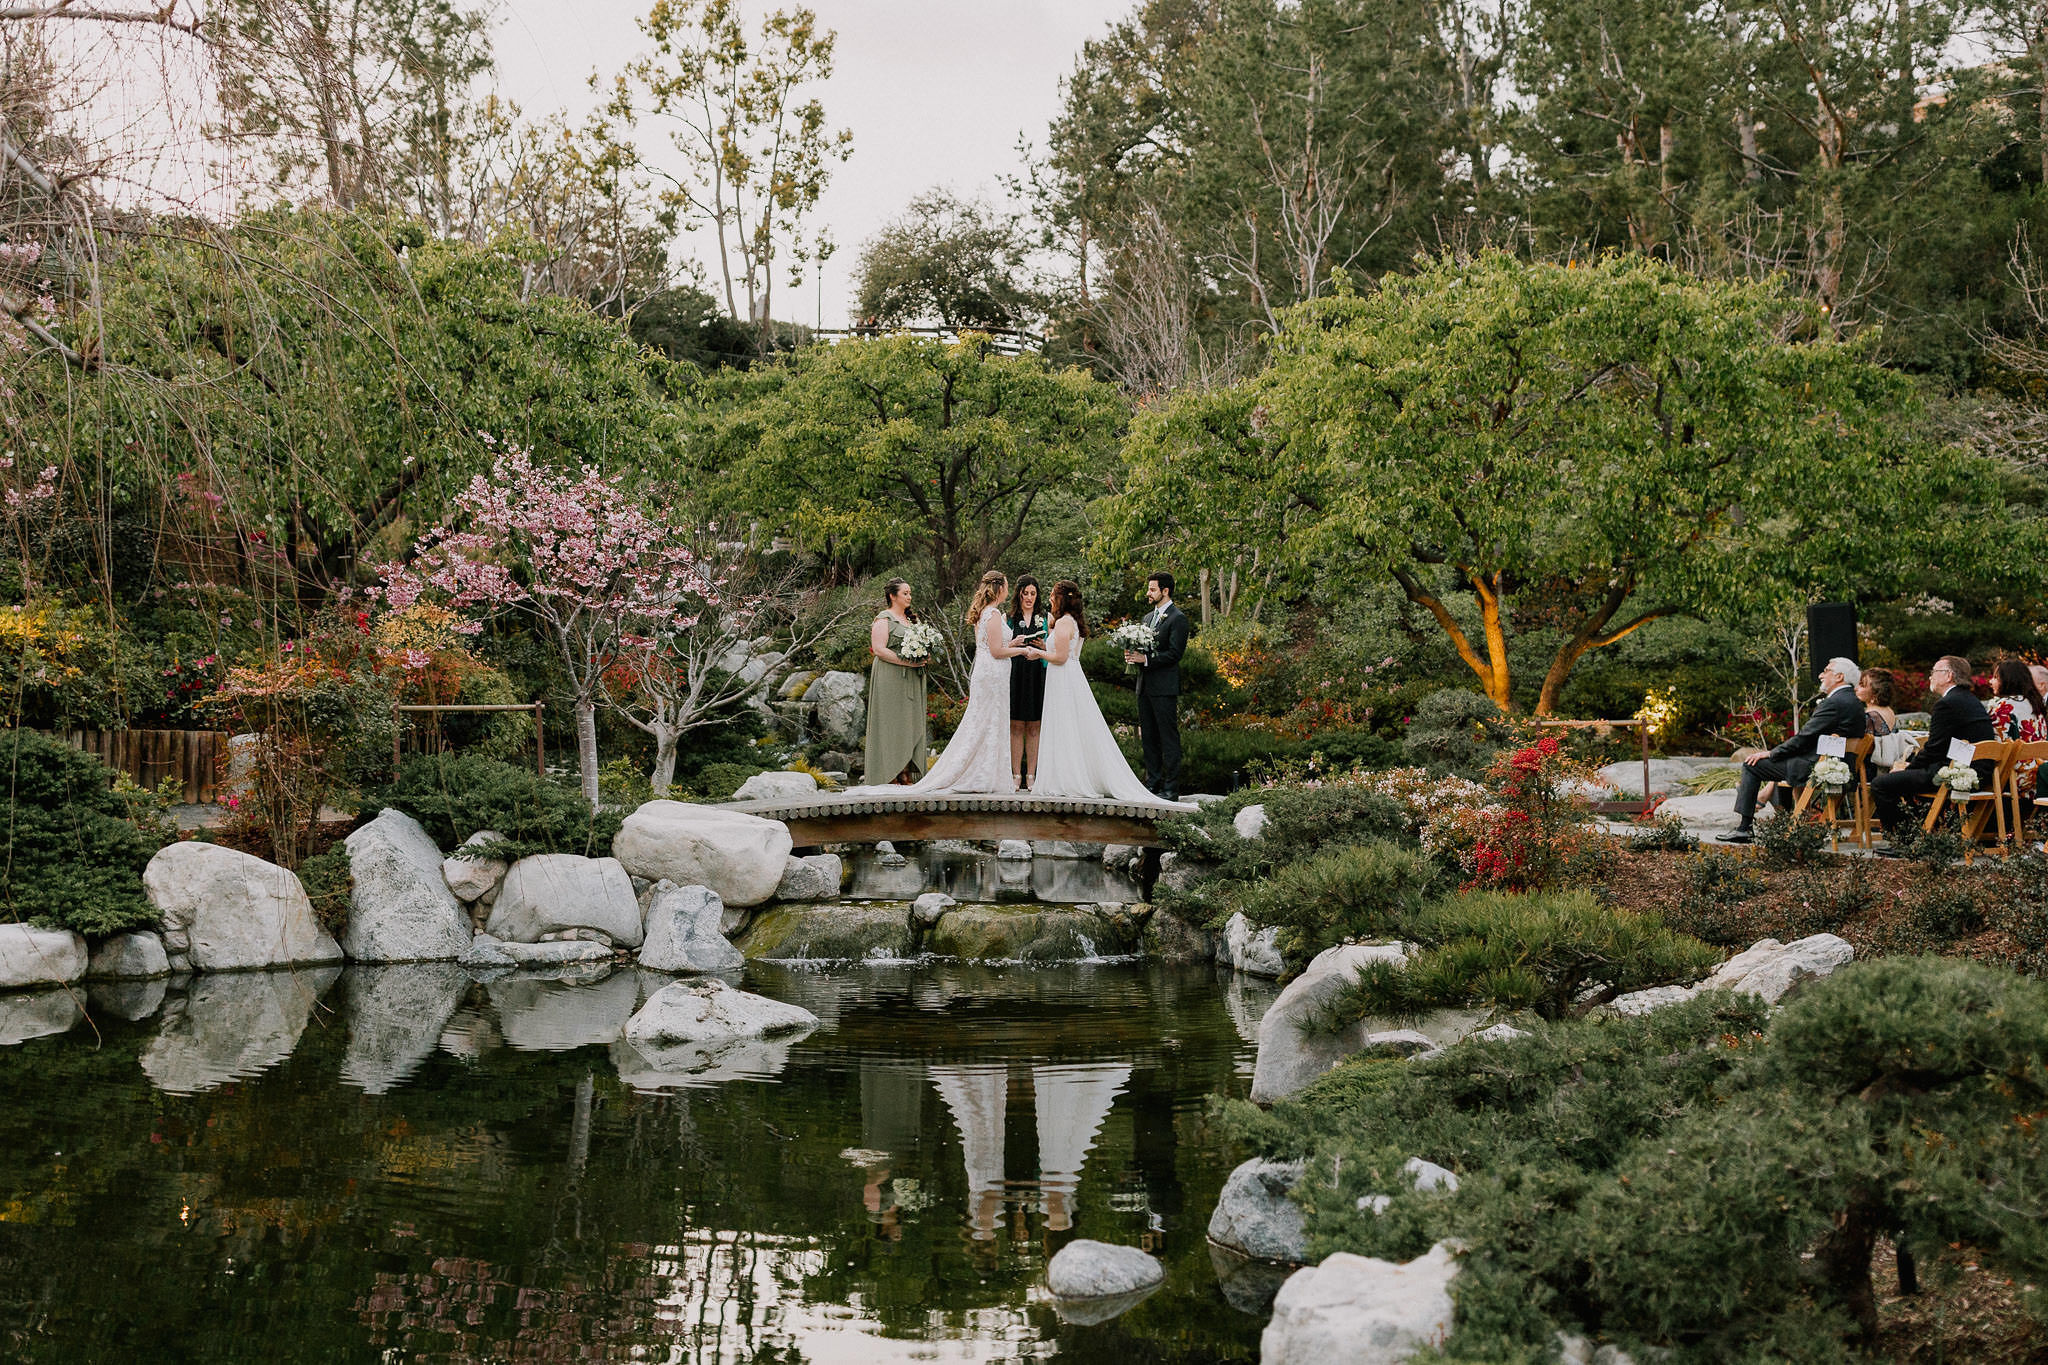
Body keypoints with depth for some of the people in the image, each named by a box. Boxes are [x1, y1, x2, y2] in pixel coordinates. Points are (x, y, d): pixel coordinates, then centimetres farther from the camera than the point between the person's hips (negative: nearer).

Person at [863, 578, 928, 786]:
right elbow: (879, 649, -16)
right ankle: (890, 774, -5)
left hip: (912, 680, 8)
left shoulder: (912, 619, 17)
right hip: (890, 678, -8)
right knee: (891, 723, -7)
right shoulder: (884, 619, -6)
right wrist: (906, 662, -20)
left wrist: (923, 658, 1)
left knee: (911, 722, 5)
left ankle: (906, 772, 6)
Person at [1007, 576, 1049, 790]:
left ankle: (1031, 776, 3)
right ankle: (1016, 775, 0)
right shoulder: (1010, 618, 9)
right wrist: (1013, 643, -14)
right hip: (1015, 674, 0)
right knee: (1016, 726, -2)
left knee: (1034, 728, 1)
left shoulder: (1045, 619, 10)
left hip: (1037, 675, 0)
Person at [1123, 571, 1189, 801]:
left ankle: (1171, 789, -5)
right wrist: (1132, 655, 1)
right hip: (1145, 686, 8)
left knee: (1169, 738, -6)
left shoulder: (1178, 618, -8)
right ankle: (1153, 783, 18)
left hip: (1164, 687, -8)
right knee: (1148, 737, 11)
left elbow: (1174, 653, -14)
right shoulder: (1148, 617, 19)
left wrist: (1146, 659, -19)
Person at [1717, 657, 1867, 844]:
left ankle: (1742, 827, -5)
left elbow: (1804, 737, -18)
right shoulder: (1854, 702, 14)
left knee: (1751, 764, -4)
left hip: (1813, 768, -10)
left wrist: (1770, 754, -10)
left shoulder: (1835, 703, -17)